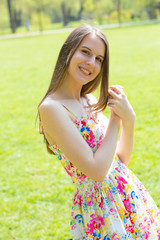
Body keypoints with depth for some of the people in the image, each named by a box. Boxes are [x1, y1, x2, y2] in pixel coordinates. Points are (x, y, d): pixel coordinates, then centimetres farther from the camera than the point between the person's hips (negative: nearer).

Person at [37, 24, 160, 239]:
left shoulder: (90, 100, 6)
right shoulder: (51, 107, -18)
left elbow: (122, 159, 9)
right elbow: (97, 170, -22)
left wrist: (129, 119, -8)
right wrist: (115, 118, -11)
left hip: (129, 196, 7)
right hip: (99, 208, -7)